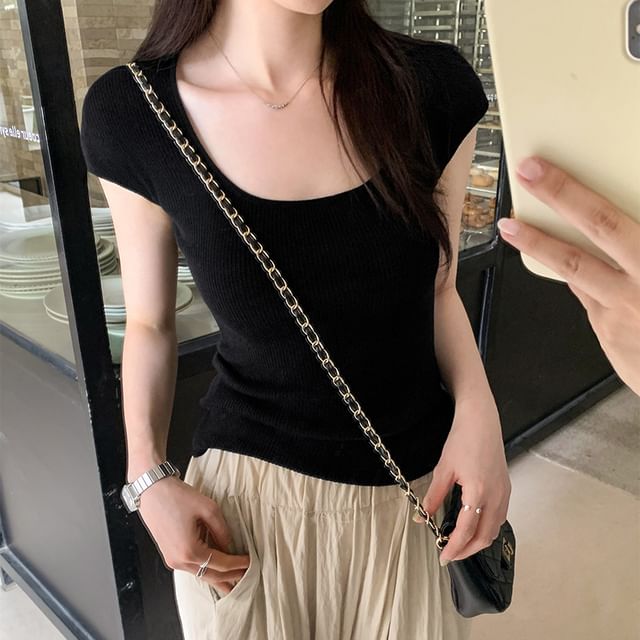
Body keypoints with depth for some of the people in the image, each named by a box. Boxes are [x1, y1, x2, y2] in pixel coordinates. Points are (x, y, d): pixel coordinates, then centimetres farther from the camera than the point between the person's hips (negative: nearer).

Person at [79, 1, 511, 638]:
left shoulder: (435, 85, -9)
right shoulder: (132, 113, -10)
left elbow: (438, 291, 3)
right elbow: (149, 323, 1)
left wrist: (478, 408, -13)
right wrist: (148, 477, -10)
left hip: (419, 491, 2)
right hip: (243, 496, -1)